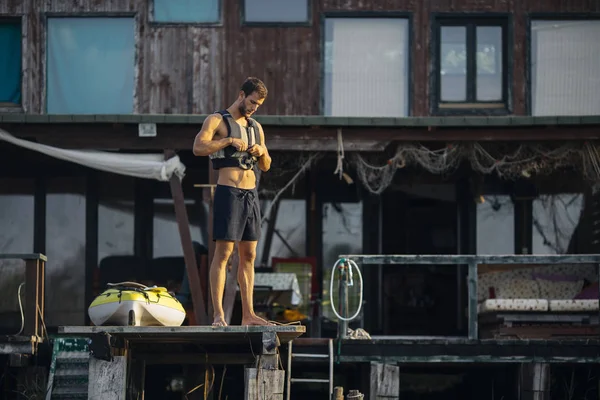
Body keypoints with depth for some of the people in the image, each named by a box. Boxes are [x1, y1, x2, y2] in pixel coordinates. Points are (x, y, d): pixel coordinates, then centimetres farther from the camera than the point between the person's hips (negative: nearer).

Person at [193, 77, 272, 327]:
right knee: (223, 253, -10)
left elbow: (266, 167, 22)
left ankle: (248, 314, 10)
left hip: (251, 194, 7)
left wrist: (262, 152, 0)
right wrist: (229, 140, -21)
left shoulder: (255, 127, 18)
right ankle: (218, 315, -12)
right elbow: (198, 147, -18)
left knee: (249, 256, 7)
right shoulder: (217, 120, -2)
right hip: (228, 192, -7)